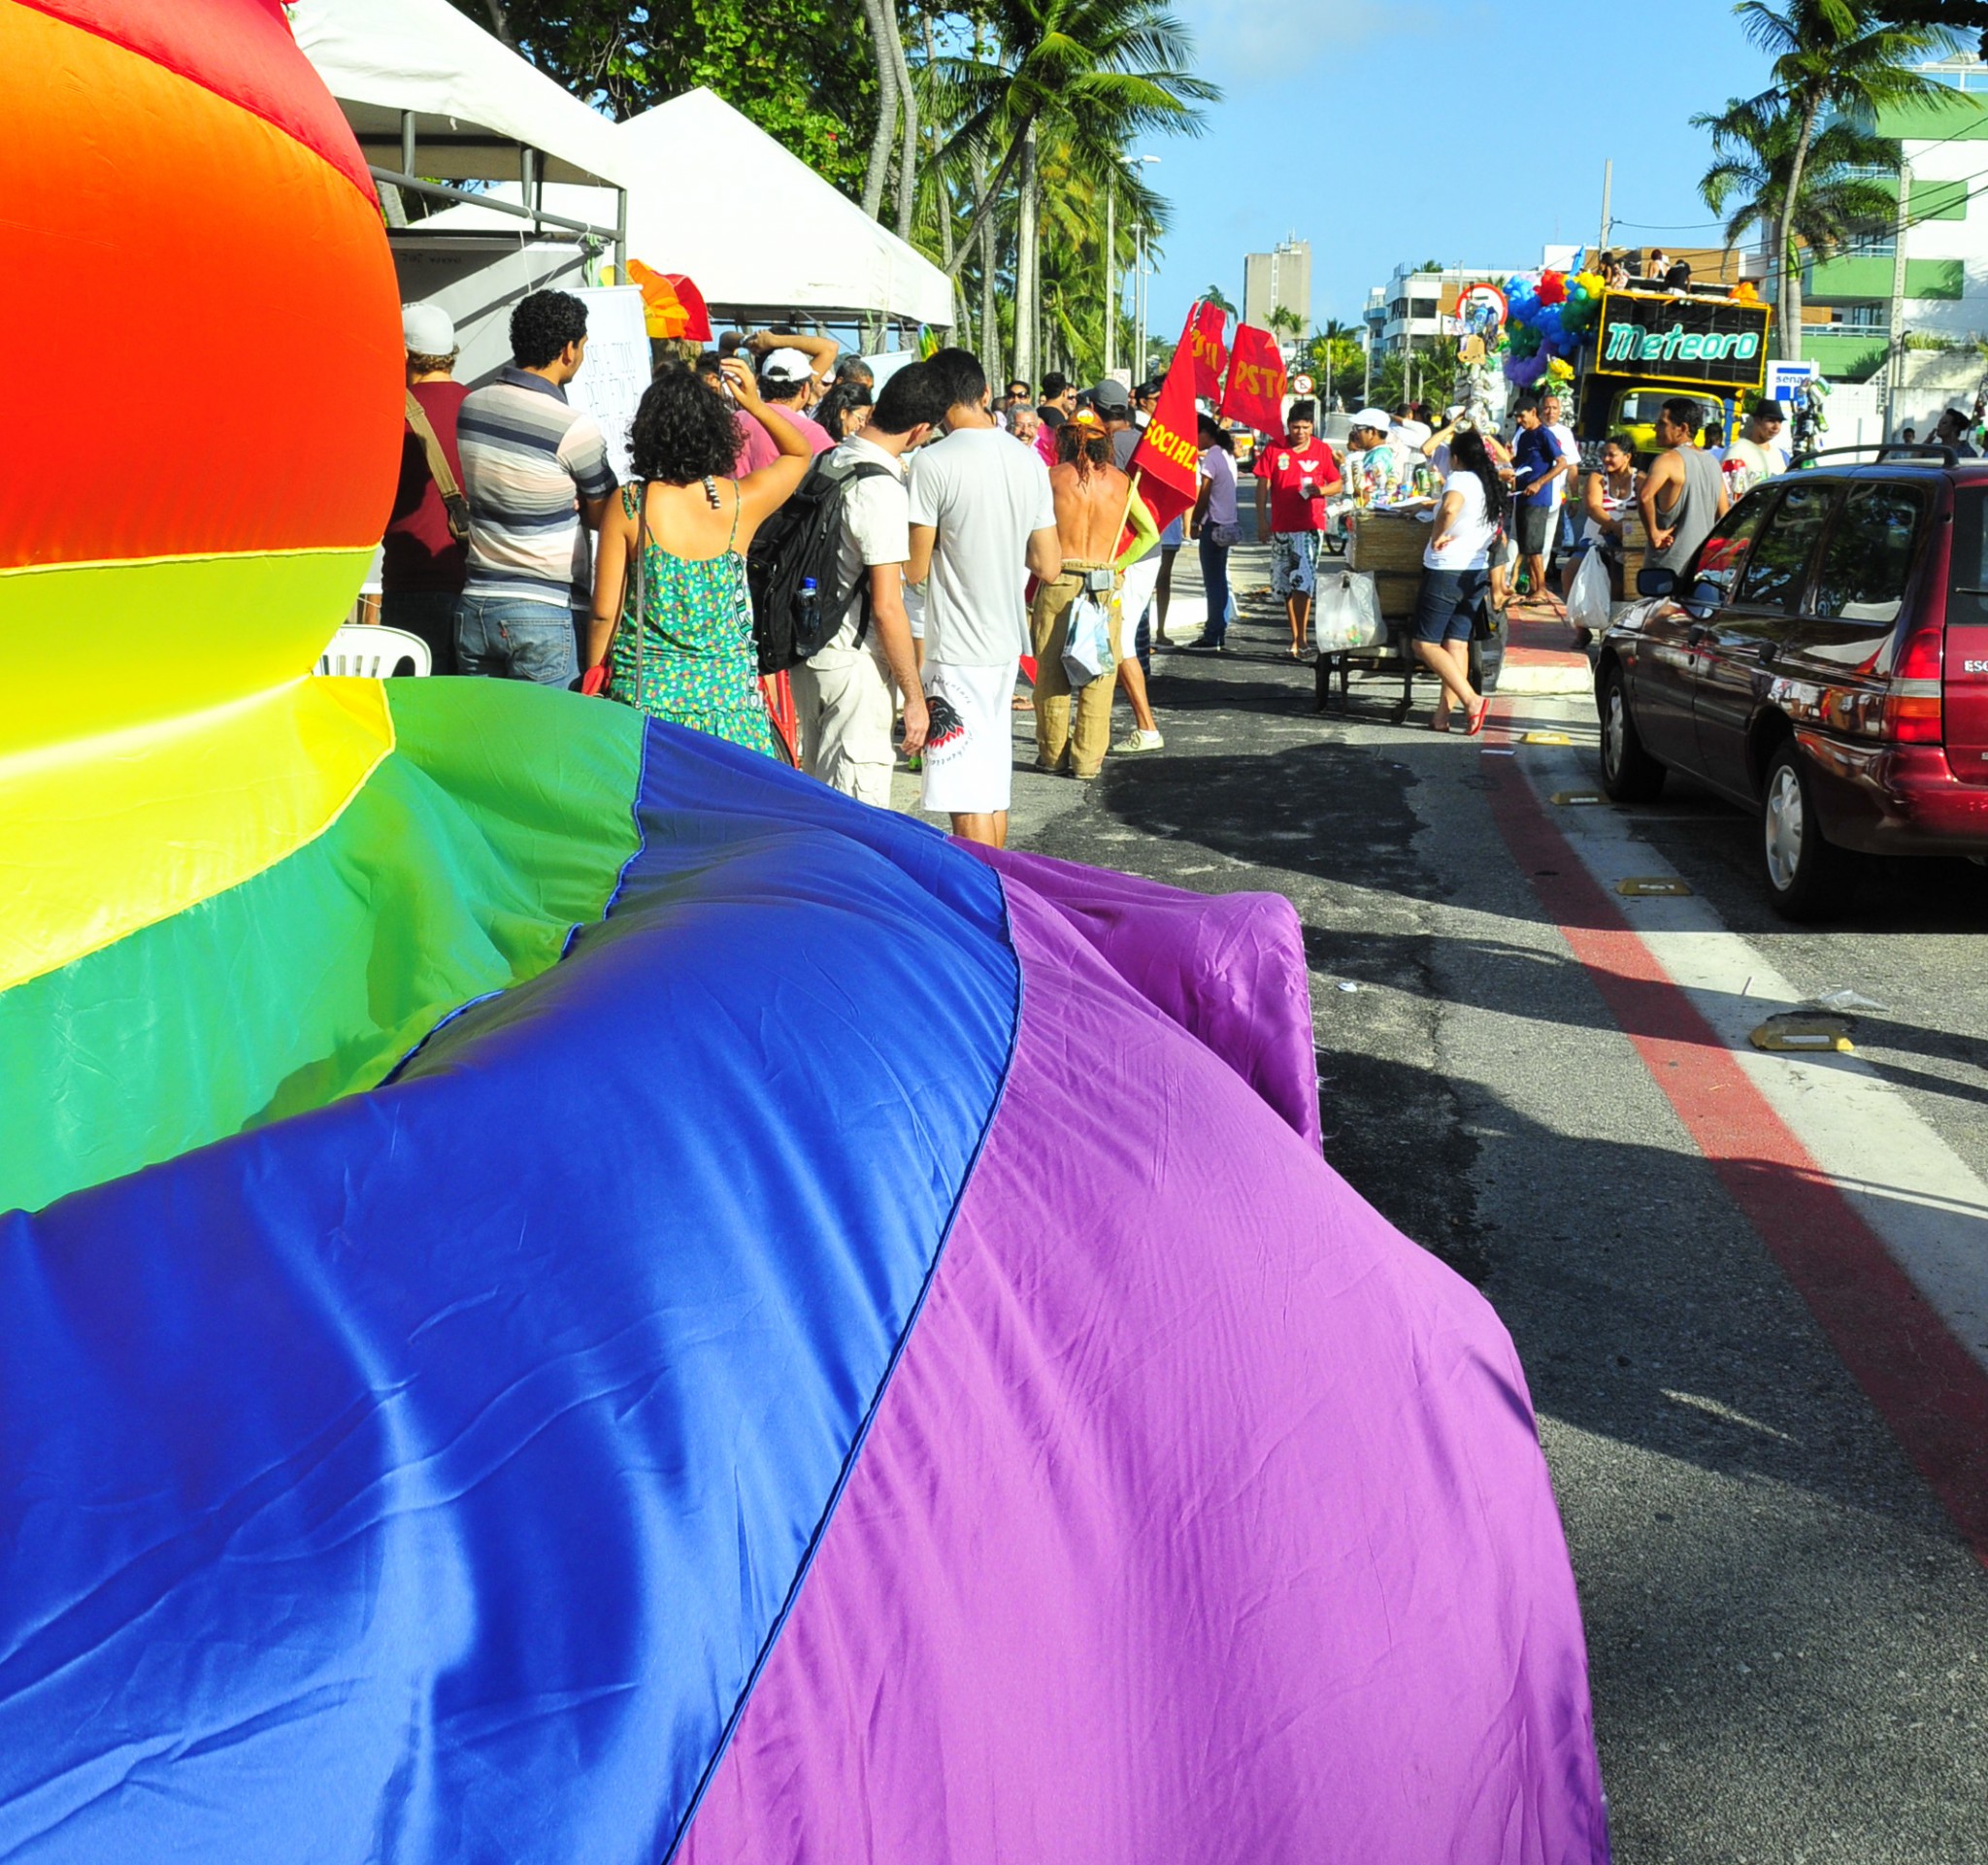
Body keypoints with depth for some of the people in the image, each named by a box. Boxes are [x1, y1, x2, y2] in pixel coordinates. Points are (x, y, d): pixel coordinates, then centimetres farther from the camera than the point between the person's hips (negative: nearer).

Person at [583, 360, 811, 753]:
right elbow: (799, 453, 21)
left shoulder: (628, 506, -6)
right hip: (728, 687, 1)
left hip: (646, 690, -1)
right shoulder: (742, 502, -2)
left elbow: (604, 615, -3)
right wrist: (757, 406, 11)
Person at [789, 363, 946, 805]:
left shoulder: (827, 463, 5)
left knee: (818, 783, 18)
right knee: (859, 804, -3)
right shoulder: (883, 490, -19)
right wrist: (914, 697, -14)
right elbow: (886, 608, -20)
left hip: (808, 649, 9)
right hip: (853, 660, -9)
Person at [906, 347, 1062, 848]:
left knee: (969, 798, -3)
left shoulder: (932, 463, -14)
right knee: (995, 784, 17)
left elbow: (915, 569, -11)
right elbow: (1048, 565, 7)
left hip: (957, 648, -7)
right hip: (1008, 641, 7)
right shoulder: (1028, 459, 4)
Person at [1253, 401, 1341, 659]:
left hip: (1309, 526, -3)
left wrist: (1321, 489, -14)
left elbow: (1337, 483, 8)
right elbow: (1263, 485, 4)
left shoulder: (1322, 450, 1)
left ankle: (1299, 638, -11)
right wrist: (1261, 521, -1)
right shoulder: (1274, 449, 2)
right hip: (1281, 527, 3)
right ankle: (1297, 638, 18)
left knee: (1302, 582, -14)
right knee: (1285, 585, 8)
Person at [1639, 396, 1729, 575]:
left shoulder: (1669, 459, -13)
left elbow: (1645, 497, -30)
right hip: (1705, 565, 8)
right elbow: (1723, 515, 16)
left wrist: (1653, 532, -19)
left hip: (1670, 567, -8)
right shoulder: (1712, 462, 12)